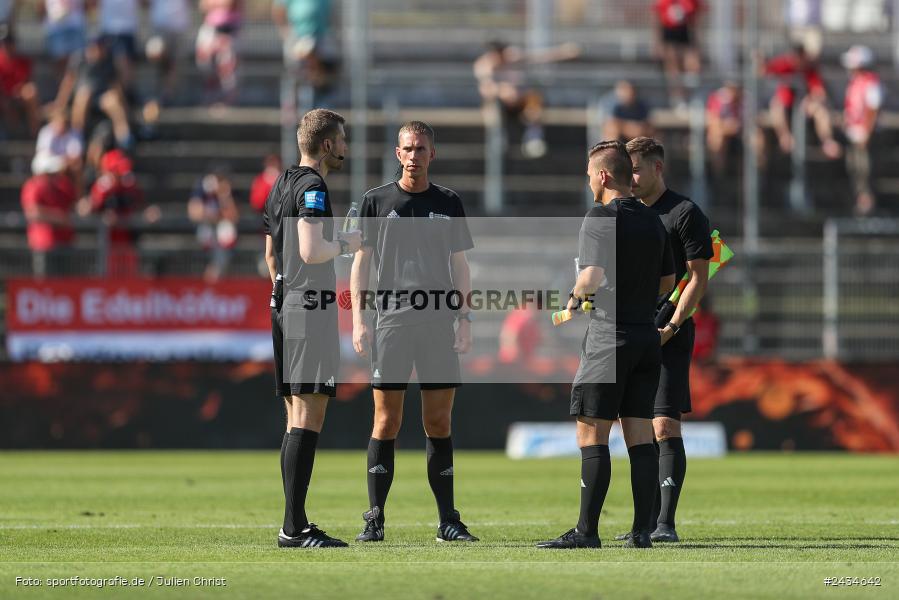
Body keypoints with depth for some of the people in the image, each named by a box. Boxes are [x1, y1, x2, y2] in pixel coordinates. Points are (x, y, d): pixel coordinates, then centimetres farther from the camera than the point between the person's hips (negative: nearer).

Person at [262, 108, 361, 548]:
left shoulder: (281, 186, 17)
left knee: (297, 419, 10)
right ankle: (294, 527, -15)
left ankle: (296, 526, 10)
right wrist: (346, 244, -6)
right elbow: (310, 251, -23)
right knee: (308, 417, -11)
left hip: (284, 306, 10)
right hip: (310, 308, -10)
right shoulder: (312, 187, -12)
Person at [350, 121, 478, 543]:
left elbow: (460, 266, 15)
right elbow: (361, 262, 6)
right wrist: (358, 320, -3)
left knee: (439, 422, 2)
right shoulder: (377, 201, 6)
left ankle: (448, 520, 6)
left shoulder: (448, 203, 12)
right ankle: (375, 520, 0)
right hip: (391, 319, -2)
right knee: (386, 421, -3)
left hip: (439, 321, 2)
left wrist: (464, 319, 5)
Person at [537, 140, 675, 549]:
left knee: (592, 434, -3)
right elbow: (667, 280, 22)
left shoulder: (600, 219, -11)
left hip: (609, 337, -7)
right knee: (640, 434, 6)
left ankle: (586, 531, -5)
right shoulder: (653, 221, 12)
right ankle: (642, 530, 4)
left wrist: (575, 297, -3)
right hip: (647, 337, 7)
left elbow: (593, 276, -22)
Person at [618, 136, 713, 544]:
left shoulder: (685, 214, -4)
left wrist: (671, 327, -16)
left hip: (668, 338, -7)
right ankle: (647, 521, 13)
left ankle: (665, 523, -12)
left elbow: (698, 278, -7)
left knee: (665, 426, -11)